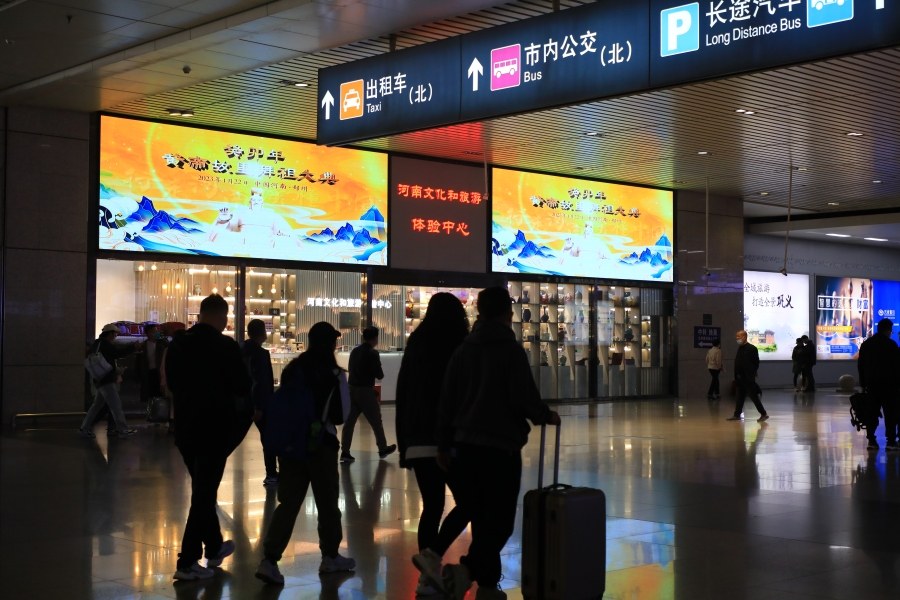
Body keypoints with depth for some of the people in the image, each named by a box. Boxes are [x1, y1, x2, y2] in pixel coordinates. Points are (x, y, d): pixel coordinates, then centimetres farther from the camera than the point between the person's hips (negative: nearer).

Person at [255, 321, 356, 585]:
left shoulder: (292, 369, 5)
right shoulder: (331, 374, -11)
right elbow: (341, 414, -7)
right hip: (320, 443, -5)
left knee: (288, 502, 5)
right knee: (327, 502, 12)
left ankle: (269, 560, -7)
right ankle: (330, 557, 25)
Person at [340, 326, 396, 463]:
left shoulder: (354, 351, 9)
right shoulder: (372, 353, -13)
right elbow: (379, 375, -13)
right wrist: (379, 373, 8)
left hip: (352, 389, 6)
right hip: (365, 390, -6)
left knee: (349, 421, 3)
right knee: (376, 421, 10)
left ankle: (345, 452, -2)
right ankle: (383, 449, 23)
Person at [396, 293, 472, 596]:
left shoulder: (415, 346, 9)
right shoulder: (459, 348, -5)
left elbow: (402, 395, 11)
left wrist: (404, 441, 15)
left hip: (417, 440, 5)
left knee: (432, 507, 11)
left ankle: (429, 577, 9)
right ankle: (432, 555, -12)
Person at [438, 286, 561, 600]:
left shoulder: (463, 350, 10)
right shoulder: (511, 349, -7)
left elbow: (447, 400, 11)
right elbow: (525, 398, -13)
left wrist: (444, 444, 18)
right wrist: (547, 416, 6)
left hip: (466, 445, 6)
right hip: (501, 446, -6)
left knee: (481, 517, 14)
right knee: (500, 519, -3)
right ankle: (468, 568, -22)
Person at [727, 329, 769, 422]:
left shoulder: (751, 348, -10)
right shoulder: (740, 348, 12)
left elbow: (756, 363, -9)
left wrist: (752, 375, -9)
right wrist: (736, 376, 10)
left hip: (748, 378, -7)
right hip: (740, 378, 7)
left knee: (754, 396, -4)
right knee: (740, 397, 11)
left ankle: (764, 414, 3)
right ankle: (737, 415, 16)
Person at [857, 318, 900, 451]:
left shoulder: (866, 344, 10)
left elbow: (860, 365, 13)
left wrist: (863, 383, 16)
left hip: (871, 383, 6)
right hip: (888, 384, -6)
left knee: (872, 412, 7)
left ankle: (871, 440, 5)